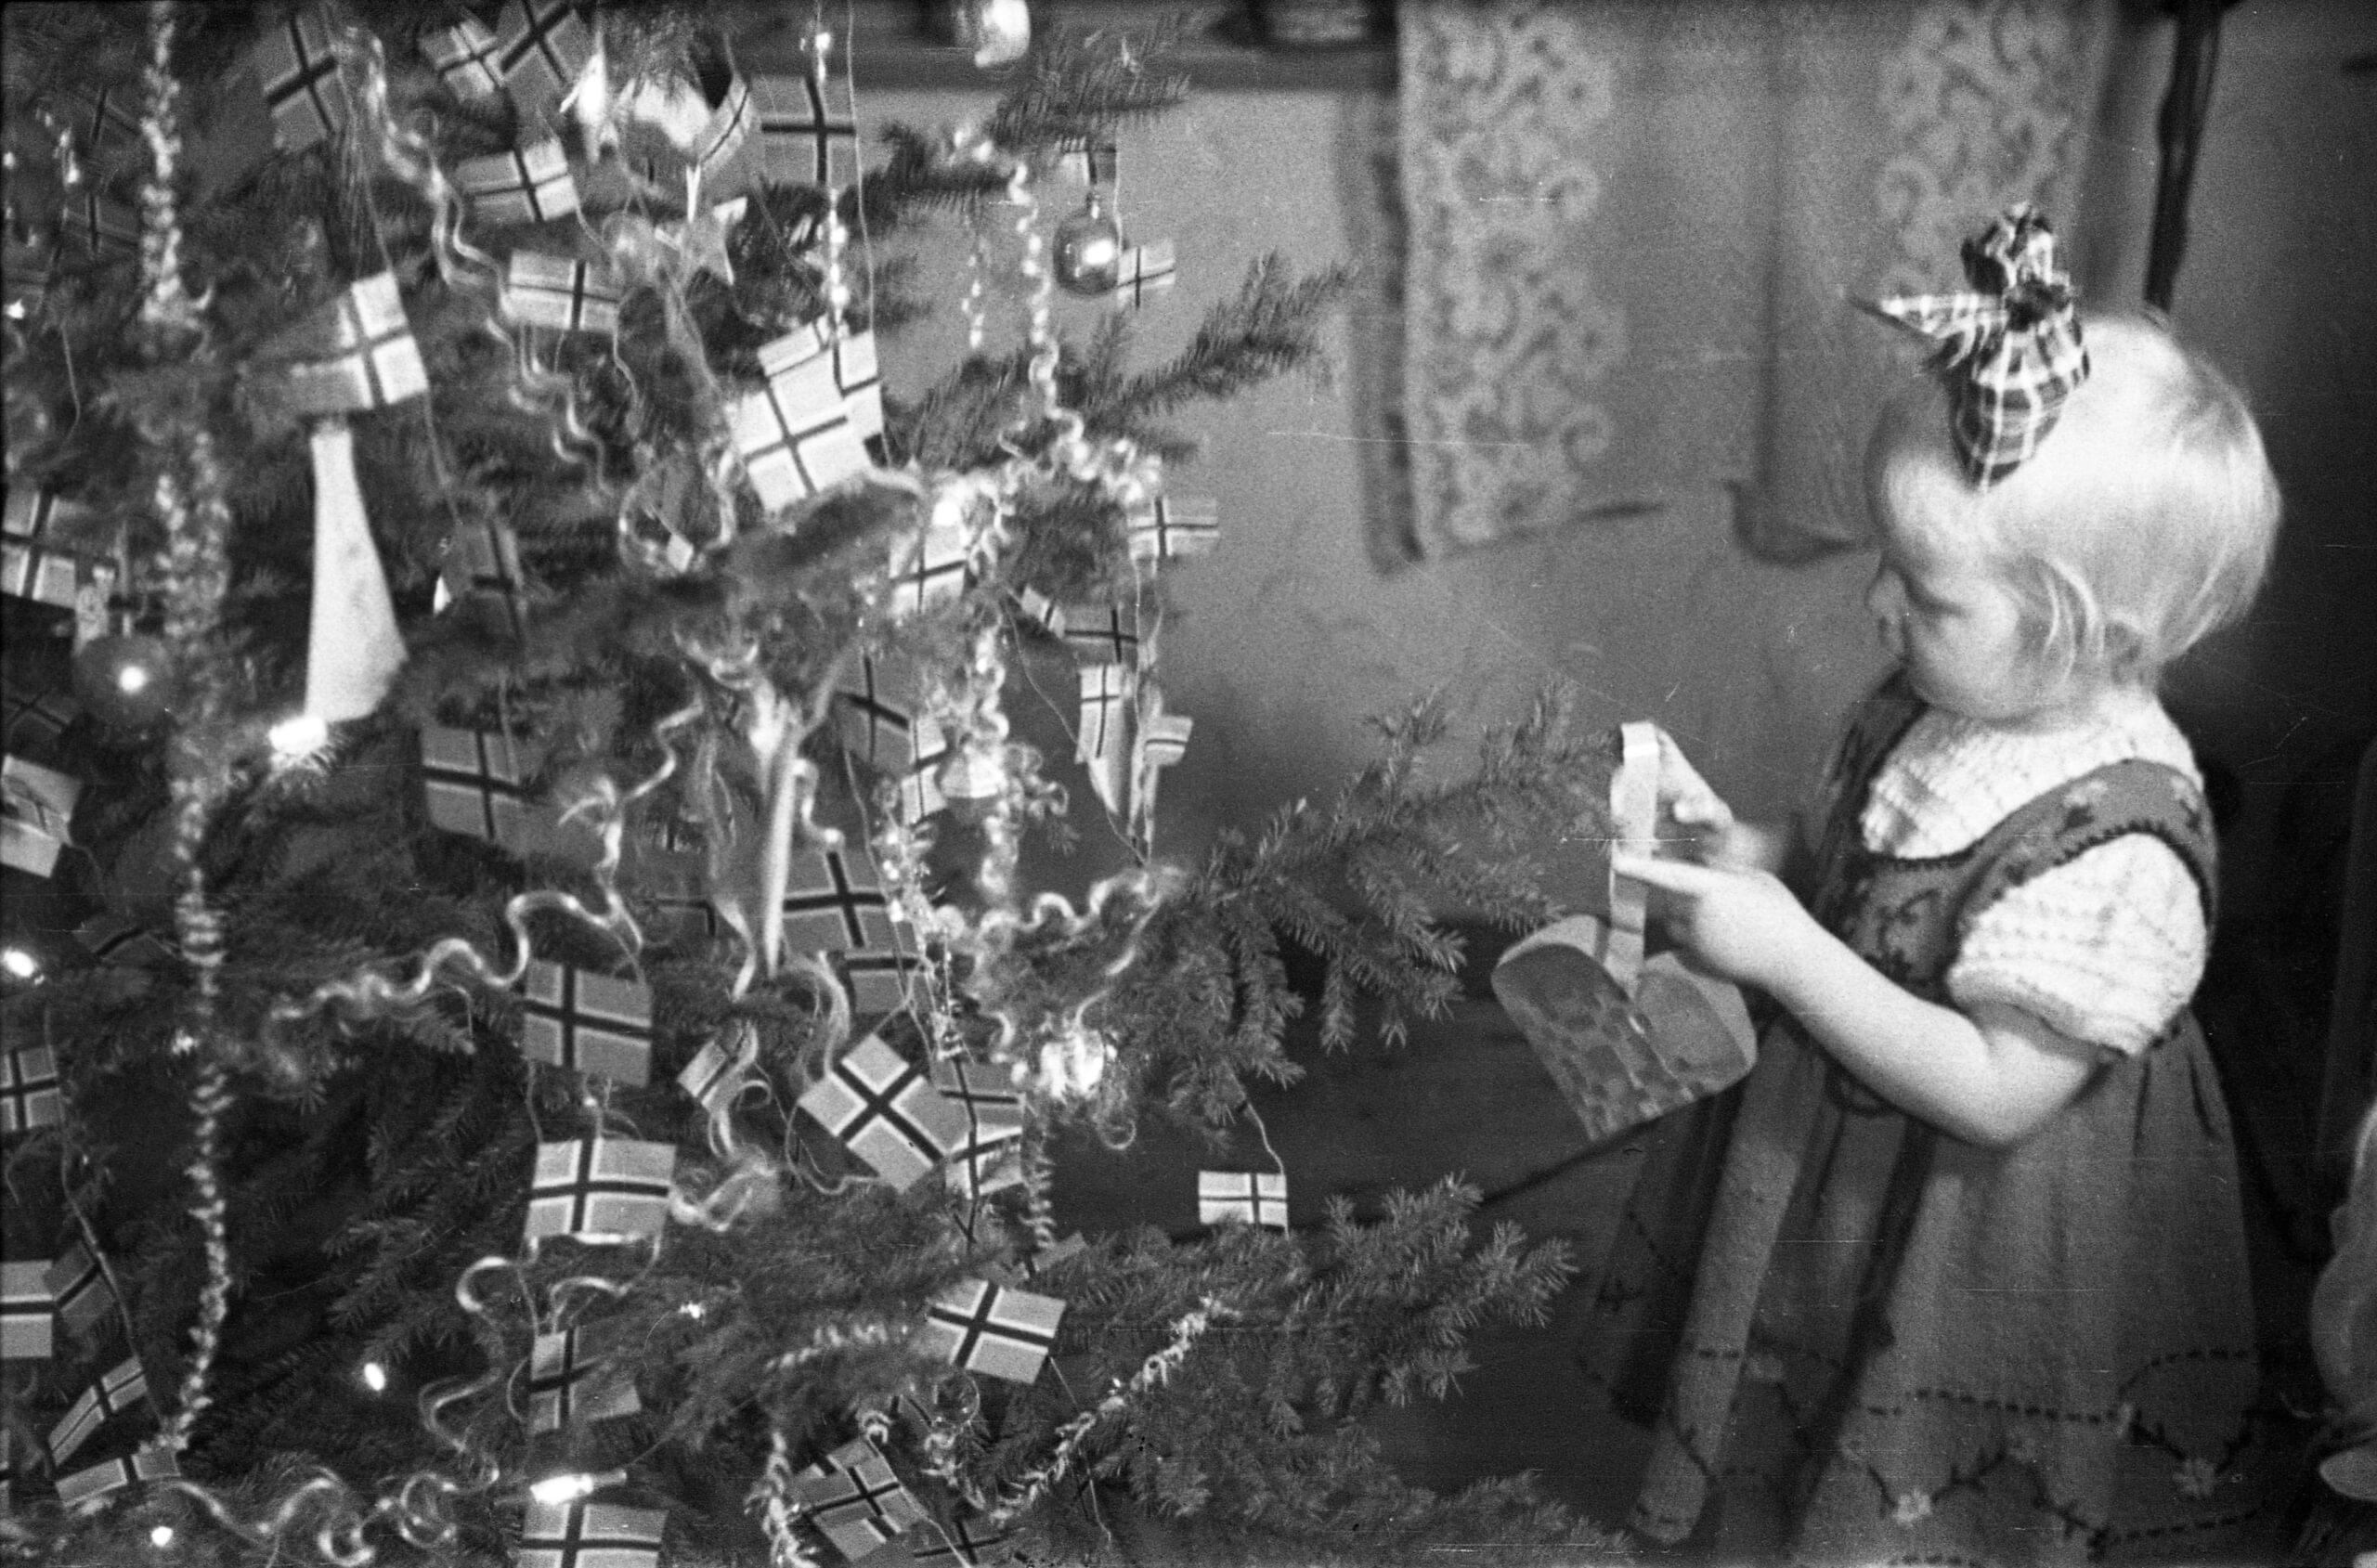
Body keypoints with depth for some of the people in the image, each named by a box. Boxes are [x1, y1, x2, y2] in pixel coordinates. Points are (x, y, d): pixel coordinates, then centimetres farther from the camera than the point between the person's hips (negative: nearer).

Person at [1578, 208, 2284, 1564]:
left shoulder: (2116, 851, -31)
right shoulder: (1941, 714, -6)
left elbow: (1993, 1091, -28)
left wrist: (1781, 950, -29)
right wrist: (1744, 858, -10)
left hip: (1988, 1238, -7)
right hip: (1842, 1173, 7)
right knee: (1813, 1449, 26)